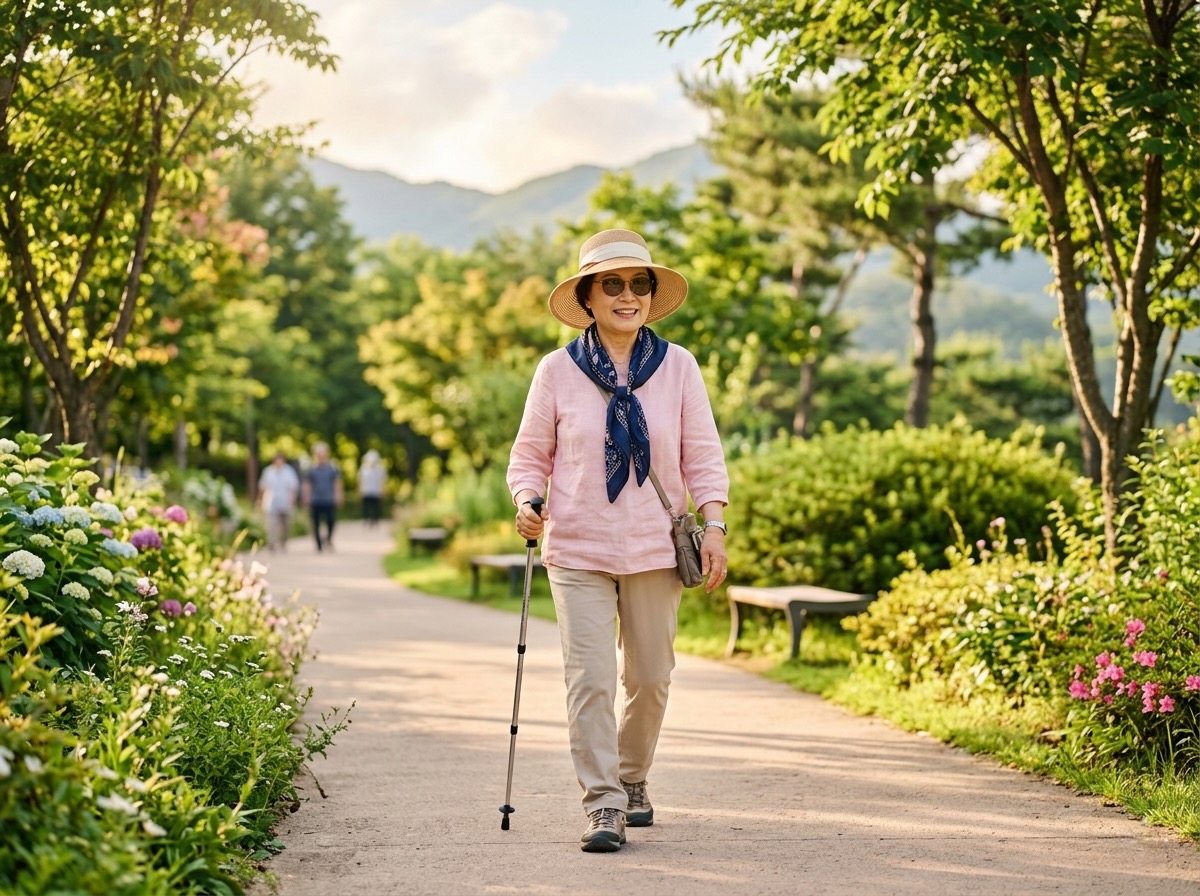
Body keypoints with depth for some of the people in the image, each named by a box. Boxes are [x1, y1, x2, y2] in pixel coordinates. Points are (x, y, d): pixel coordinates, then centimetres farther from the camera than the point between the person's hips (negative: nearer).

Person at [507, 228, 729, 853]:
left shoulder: (678, 366, 3)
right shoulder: (558, 370, -1)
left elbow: (702, 455, 5)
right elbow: (530, 454, 5)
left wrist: (713, 525, -4)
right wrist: (526, 503, -13)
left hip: (655, 549, 2)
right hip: (578, 550, -2)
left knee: (650, 677, 10)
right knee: (589, 677, -10)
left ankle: (632, 780, 32)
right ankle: (602, 805, -5)